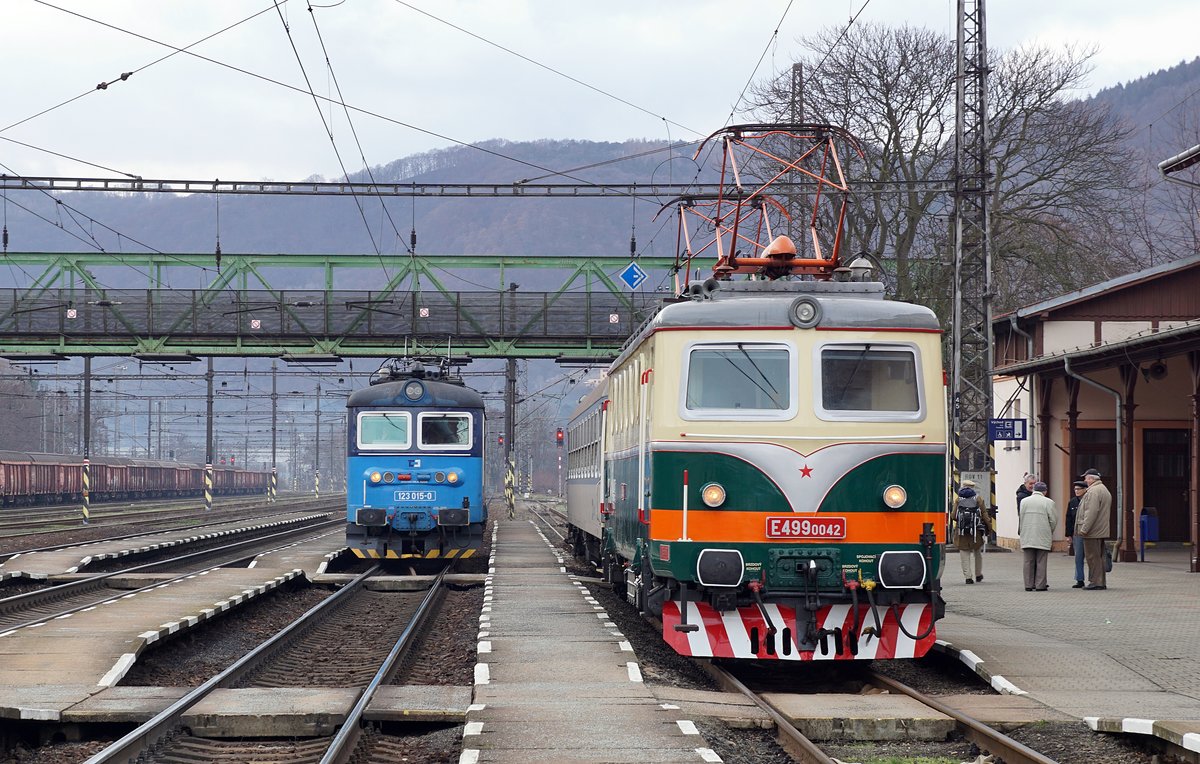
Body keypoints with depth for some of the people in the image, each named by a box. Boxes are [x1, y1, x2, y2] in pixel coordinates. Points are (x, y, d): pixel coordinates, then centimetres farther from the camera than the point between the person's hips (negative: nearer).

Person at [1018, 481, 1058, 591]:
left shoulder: (1024, 501, 5)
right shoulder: (1048, 502, -5)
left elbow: (1020, 517, 8)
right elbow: (1054, 520, -3)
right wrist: (1050, 532, 14)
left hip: (1027, 536, 3)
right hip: (1043, 536, -3)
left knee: (1028, 562, 7)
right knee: (1041, 561, 2)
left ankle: (1028, 585, 7)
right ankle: (1040, 585, 1)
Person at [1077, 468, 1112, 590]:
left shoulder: (1093, 491, -15)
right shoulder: (1105, 490, 19)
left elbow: (1091, 512, -23)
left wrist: (1084, 528, -20)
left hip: (1092, 532, -10)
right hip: (1102, 531, 10)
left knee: (1093, 557, -7)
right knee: (1099, 556, 14)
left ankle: (1095, 582, -7)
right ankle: (1101, 582, 18)